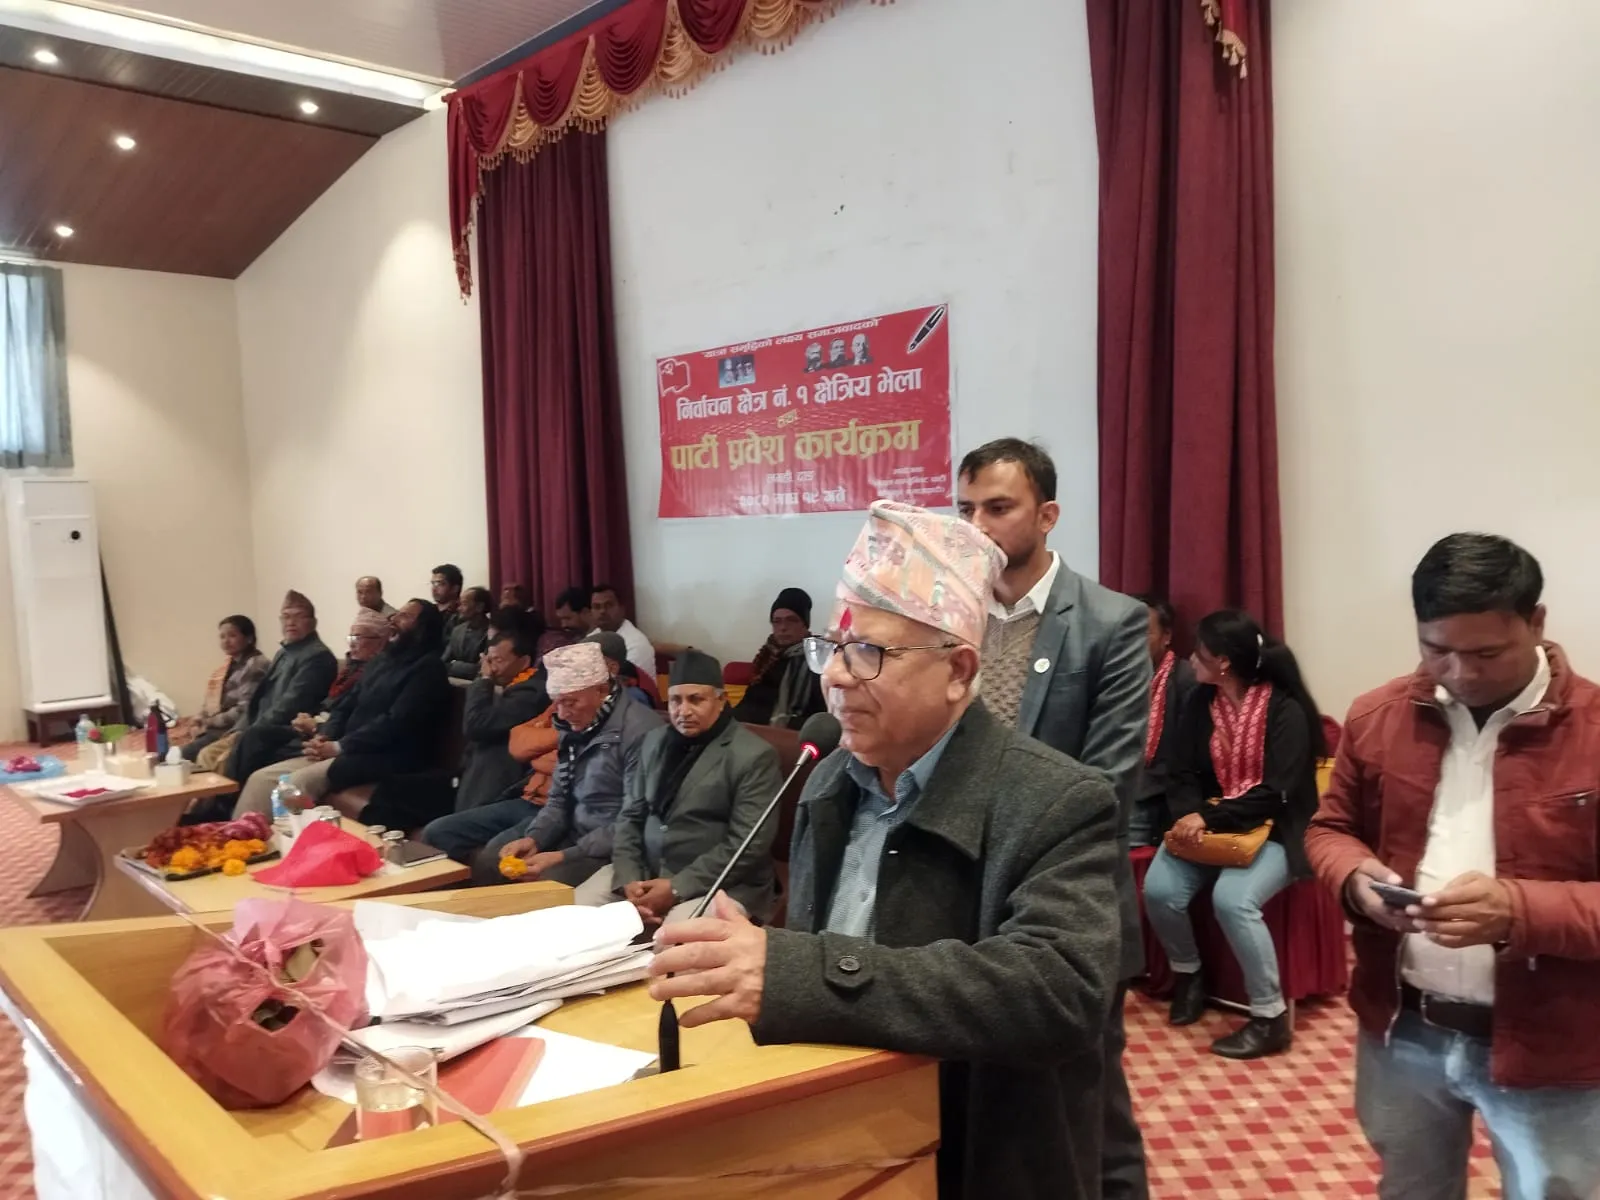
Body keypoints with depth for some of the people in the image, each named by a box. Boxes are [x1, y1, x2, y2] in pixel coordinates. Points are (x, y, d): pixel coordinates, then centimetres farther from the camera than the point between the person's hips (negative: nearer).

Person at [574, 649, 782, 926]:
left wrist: (678, 889, -19)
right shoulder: (655, 741, 11)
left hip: (719, 884, -6)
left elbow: (748, 845, -16)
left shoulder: (753, 756, -10)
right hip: (646, 872, 7)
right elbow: (631, 817, 12)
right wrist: (628, 880, -6)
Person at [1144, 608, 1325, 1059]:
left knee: (1232, 899, -32)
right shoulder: (1200, 704, 5)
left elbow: (1275, 793, -18)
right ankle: (1188, 972, 9)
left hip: (1274, 830, -5)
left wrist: (1208, 818, -26)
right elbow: (1186, 775, 3)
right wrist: (1189, 815, -19)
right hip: (1208, 822, 5)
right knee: (1159, 889, -21)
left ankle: (1271, 1018, -13)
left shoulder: (1285, 710, -12)